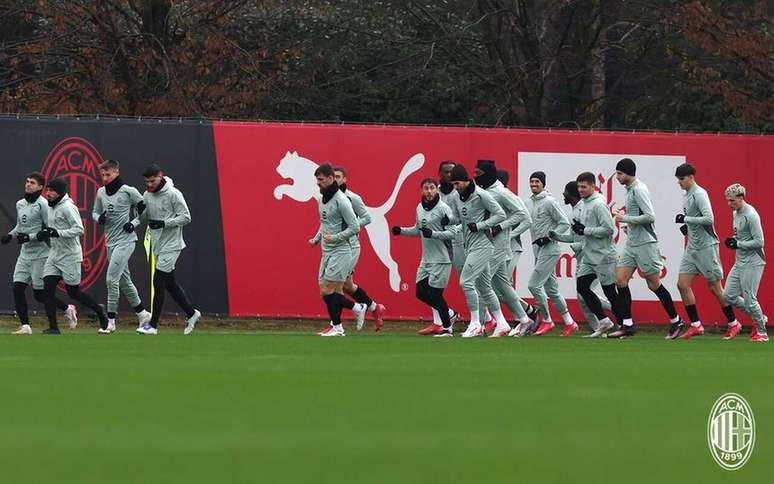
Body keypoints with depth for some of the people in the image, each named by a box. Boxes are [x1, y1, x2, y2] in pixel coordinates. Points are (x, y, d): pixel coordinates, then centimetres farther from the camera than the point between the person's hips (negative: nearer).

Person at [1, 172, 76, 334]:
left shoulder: (43, 204, -13)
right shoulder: (20, 204, 11)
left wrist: (30, 237, -21)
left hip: (40, 254, -7)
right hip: (25, 253, 7)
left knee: (39, 294, -3)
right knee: (17, 288, -5)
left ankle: (67, 309, 20)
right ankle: (25, 326, 1)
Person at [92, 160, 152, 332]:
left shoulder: (129, 191, -8)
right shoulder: (101, 192, 8)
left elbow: (145, 210, 1)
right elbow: (95, 212, 19)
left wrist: (134, 223, -12)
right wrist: (99, 218, -3)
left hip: (125, 241, -7)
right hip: (111, 242, 7)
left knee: (111, 279, -14)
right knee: (124, 281, 13)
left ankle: (111, 321, -9)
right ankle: (142, 314, 26)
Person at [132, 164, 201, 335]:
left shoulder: (173, 194, -14)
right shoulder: (147, 195, 6)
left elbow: (186, 217, -13)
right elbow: (142, 215, 17)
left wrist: (163, 223, -21)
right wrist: (133, 223, -5)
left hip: (171, 244, -8)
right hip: (157, 244, 8)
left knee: (159, 281, -10)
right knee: (169, 282, 12)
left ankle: (153, 325, -7)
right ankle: (191, 313, 27)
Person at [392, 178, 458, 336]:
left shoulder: (443, 208, -12)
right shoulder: (420, 208, 11)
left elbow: (453, 232, -15)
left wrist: (433, 233, -24)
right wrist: (401, 231, 11)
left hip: (441, 259, -8)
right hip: (426, 259, 8)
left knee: (435, 294, -7)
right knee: (421, 292, 8)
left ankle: (447, 328, 6)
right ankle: (449, 314, 25)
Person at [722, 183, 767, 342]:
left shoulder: (751, 215, -17)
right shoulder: (736, 213, 11)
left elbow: (759, 242, -19)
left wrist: (738, 244, -18)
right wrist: (732, 241, 4)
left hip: (753, 263, -9)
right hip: (740, 262, 9)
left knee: (749, 298, -7)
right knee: (729, 295, 6)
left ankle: (761, 332, 9)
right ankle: (759, 318, 20)